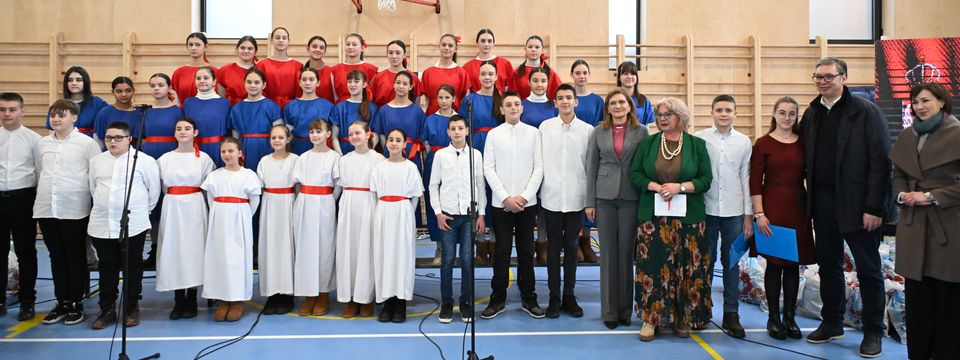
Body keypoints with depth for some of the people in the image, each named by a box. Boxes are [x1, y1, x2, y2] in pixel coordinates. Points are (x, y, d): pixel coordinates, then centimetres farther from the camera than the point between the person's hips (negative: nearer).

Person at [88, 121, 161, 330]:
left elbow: (154, 189, 3)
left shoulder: (144, 161, -3)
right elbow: (93, 189, 19)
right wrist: (103, 208, 16)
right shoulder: (96, 161, 10)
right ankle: (107, 310, 18)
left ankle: (131, 309, 16)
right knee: (107, 268, 10)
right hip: (102, 224, 4)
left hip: (133, 225, -4)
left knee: (132, 268, 5)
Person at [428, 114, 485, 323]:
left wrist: (481, 214, 2)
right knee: (447, 260, 2)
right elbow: (433, 185, 5)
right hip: (447, 214, 0)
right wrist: (438, 213, -2)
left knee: (467, 260, 2)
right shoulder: (440, 155, 3)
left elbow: (481, 185, 6)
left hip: (469, 214, 0)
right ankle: (446, 303, 12)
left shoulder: (475, 155, 5)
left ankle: (466, 303, 14)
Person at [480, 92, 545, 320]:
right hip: (501, 203, 0)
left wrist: (524, 196, -9)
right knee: (502, 252, 4)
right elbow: (488, 169, -1)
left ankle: (529, 298, 18)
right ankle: (498, 299, 14)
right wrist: (506, 198, -9)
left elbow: (539, 167, 0)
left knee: (526, 252, 7)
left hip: (527, 203, 1)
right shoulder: (494, 134, 2)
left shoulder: (533, 133, 3)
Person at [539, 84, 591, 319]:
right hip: (551, 197, 0)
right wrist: (541, 187, 2)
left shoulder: (587, 130, 1)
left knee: (571, 248, 8)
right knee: (553, 249, 6)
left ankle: (569, 296, 18)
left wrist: (591, 197, 1)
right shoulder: (545, 127, 2)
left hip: (576, 198, 0)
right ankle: (554, 297, 15)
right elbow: (539, 160, 4)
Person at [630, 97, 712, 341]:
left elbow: (706, 179, 0)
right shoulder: (647, 143, 8)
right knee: (652, 266, -1)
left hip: (687, 218, 0)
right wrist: (655, 186, -13)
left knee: (686, 268, 2)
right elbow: (635, 174, 4)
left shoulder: (697, 145, 4)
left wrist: (680, 187, -15)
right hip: (653, 217, 1)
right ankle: (651, 318, 7)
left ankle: (683, 318, 15)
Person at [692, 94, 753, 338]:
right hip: (706, 209, -1)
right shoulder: (699, 138, 1)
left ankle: (731, 314, 12)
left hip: (734, 211, 1)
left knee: (732, 263, 5)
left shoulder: (744, 142, 5)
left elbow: (746, 178, 6)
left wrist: (749, 214, 4)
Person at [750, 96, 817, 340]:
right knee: (774, 263, 2)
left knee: (793, 264, 7)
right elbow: (755, 182, -5)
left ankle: (790, 317, 17)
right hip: (772, 207, -3)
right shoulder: (763, 143, -2)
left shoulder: (803, 143, 8)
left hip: (798, 209, 3)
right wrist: (759, 213, -11)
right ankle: (773, 318, 12)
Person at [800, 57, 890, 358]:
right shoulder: (811, 115, 9)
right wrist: (811, 203, 6)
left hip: (857, 204, -5)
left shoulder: (866, 112, -7)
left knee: (868, 269, 5)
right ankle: (832, 324, 27)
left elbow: (881, 161, -11)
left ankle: (873, 332, 16)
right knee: (828, 266, 13)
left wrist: (874, 207, -16)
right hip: (823, 203, 5)